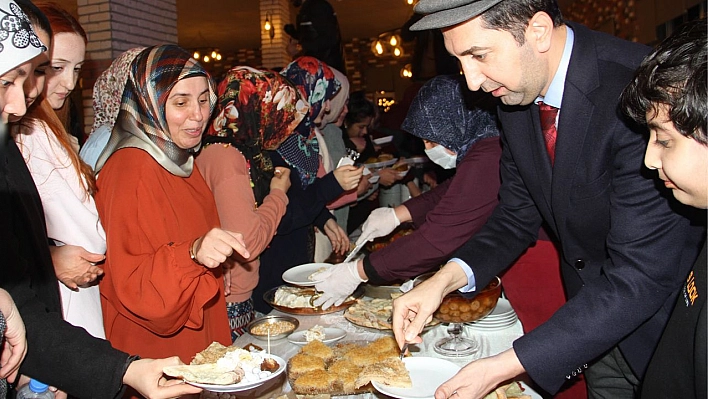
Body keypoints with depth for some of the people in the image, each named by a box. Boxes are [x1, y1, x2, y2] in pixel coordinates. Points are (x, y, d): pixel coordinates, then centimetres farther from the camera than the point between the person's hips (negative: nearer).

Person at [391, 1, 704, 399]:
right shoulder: (516, 92, -8)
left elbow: (640, 275, -31)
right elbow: (517, 215, 1)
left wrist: (506, 366, -32)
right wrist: (447, 277, -16)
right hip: (591, 314, 6)